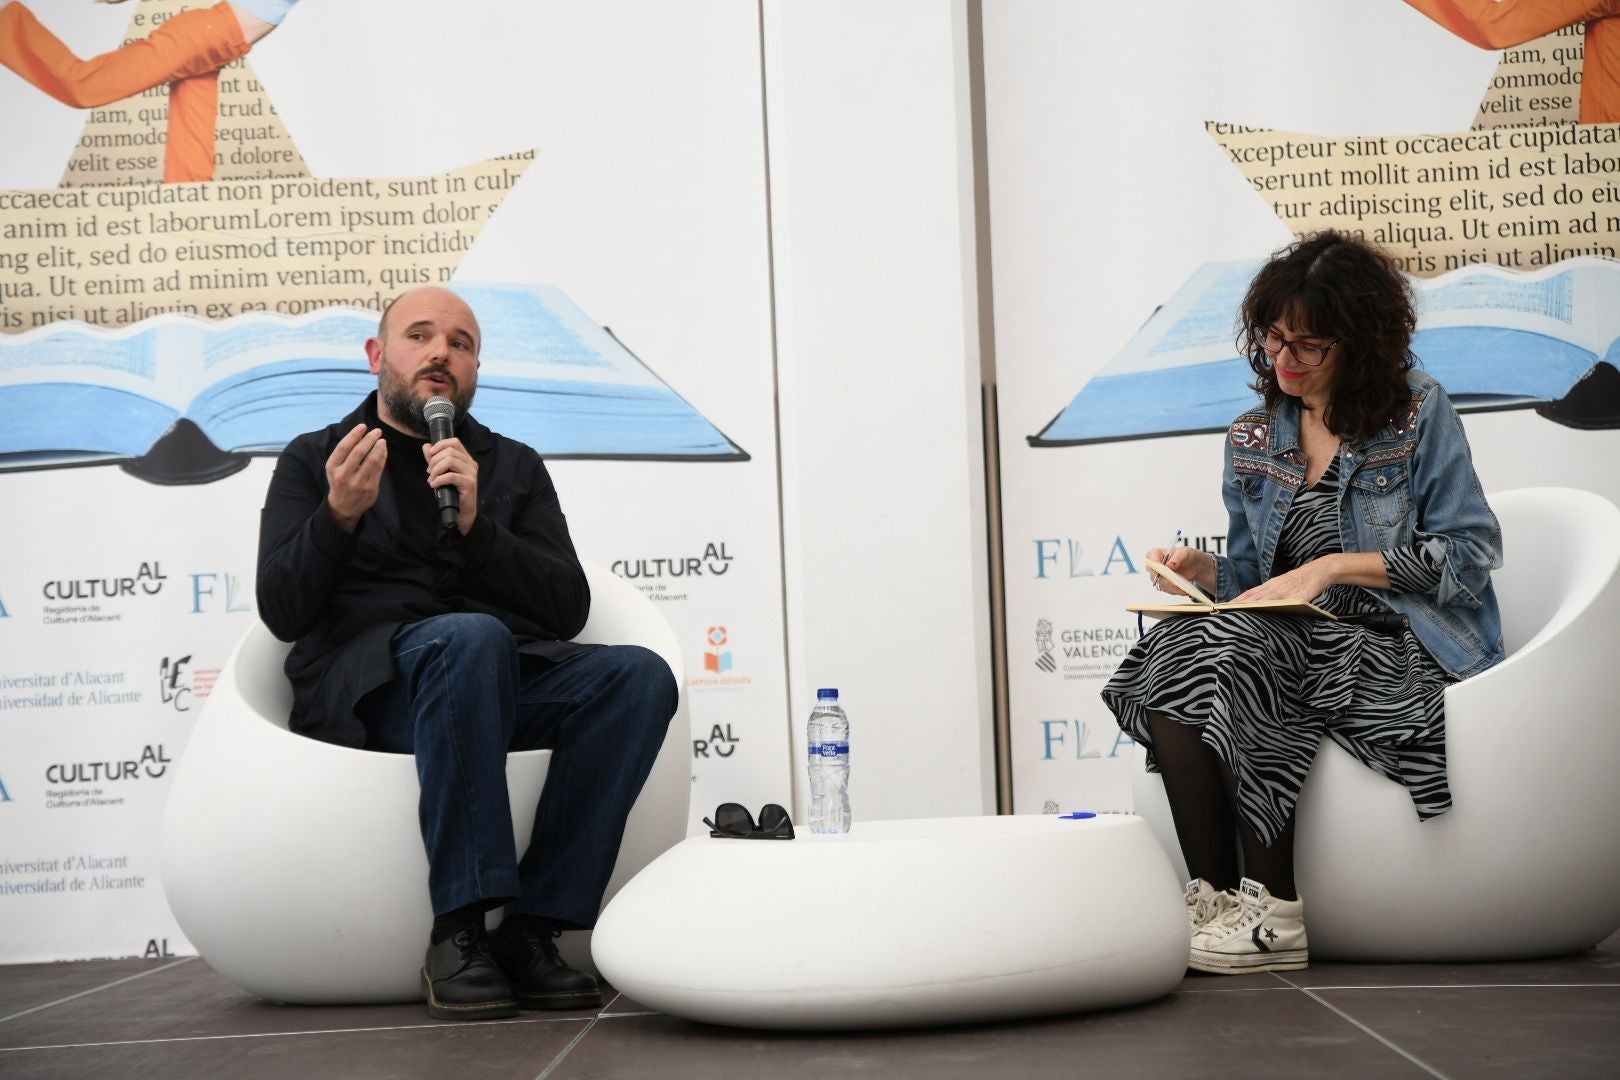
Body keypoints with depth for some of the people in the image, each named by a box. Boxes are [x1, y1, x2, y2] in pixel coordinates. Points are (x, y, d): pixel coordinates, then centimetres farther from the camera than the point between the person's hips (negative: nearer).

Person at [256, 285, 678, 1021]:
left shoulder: (514, 468, 22)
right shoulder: (312, 462, 17)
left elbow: (568, 609, 8)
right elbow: (282, 614, 3)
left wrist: (476, 524, -6)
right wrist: (339, 515, -14)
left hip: (502, 685, 3)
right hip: (368, 685, -3)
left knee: (639, 675, -26)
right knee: (472, 638, -37)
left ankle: (530, 932, -28)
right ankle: (457, 932, -35)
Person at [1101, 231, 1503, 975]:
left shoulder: (1417, 412, 2)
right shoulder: (1252, 440, 16)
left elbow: (1470, 550, -5)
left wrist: (1333, 567, -12)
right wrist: (1204, 571, -4)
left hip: (1403, 650, -5)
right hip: (1300, 642, 6)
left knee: (1221, 654, -32)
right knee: (1174, 645, -26)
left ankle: (1272, 914, -30)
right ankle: (1214, 899, -31)